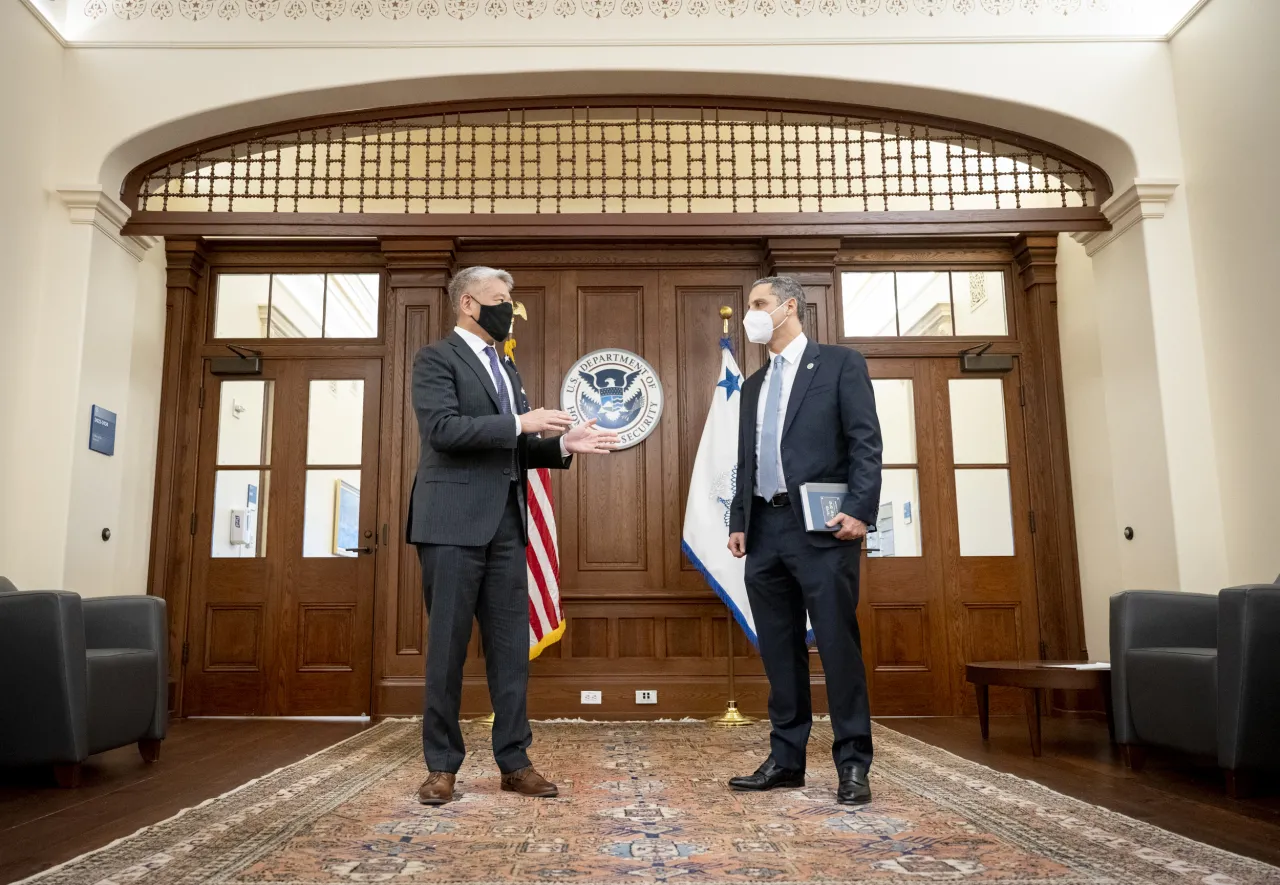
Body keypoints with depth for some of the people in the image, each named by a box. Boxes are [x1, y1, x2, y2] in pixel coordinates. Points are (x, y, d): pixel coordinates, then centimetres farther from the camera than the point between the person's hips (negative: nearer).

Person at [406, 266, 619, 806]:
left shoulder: (507, 369, 21)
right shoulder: (435, 359, -1)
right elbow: (443, 428, -17)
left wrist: (563, 445, 4)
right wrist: (521, 422, -18)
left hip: (506, 522, 7)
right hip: (454, 521, -7)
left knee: (511, 644, 7)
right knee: (448, 644, 1)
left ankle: (514, 761, 16)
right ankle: (441, 765, 14)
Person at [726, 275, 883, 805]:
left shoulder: (839, 364, 3)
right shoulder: (754, 385, 21)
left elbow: (866, 442, -6)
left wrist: (860, 509, -16)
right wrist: (738, 522, 12)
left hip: (820, 528, -6)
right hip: (764, 531, 6)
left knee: (838, 646, -3)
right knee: (779, 652, 9)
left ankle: (853, 765, 9)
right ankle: (786, 760, 19)